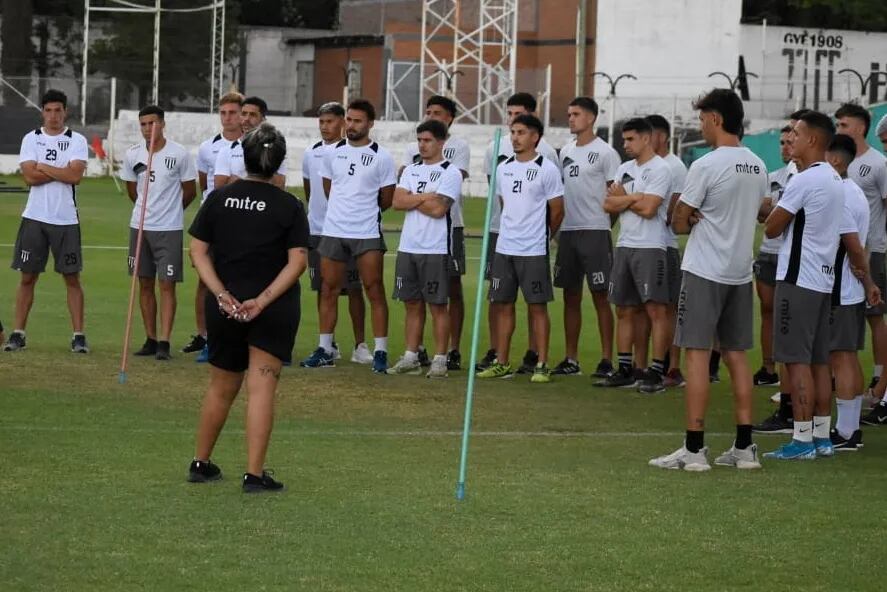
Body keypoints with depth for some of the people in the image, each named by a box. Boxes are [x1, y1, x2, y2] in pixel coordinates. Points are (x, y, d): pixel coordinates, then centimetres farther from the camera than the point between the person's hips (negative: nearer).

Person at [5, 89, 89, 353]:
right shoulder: (31, 139, 4)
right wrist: (63, 171, -9)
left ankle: (79, 336, 4)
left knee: (72, 278, 1)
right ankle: (18, 333, 9)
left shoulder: (77, 141, 2)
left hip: (66, 220, -1)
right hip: (35, 217, 1)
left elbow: (75, 176, -13)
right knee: (27, 277, 4)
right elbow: (30, 177, -9)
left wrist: (42, 167, -8)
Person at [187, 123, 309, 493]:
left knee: (222, 387, 18)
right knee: (261, 388, -2)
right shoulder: (290, 207, -5)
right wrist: (264, 299, -15)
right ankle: (254, 474, -6)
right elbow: (297, 261, -12)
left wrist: (221, 293, -8)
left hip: (225, 307, 3)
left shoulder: (219, 198, 2)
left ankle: (200, 464, 28)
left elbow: (198, 251, -2)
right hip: (274, 310, -3)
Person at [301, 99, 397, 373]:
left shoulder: (381, 157, -3)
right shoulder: (334, 153, 7)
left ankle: (380, 351, -3)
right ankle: (324, 350, 13)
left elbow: (387, 199, 4)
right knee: (328, 289, 6)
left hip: (367, 234, -4)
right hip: (333, 231, 4)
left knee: (375, 291, -5)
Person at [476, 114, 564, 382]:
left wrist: (540, 236, 8)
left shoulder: (547, 169, -7)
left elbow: (557, 212, -2)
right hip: (504, 247, 6)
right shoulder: (504, 168, 10)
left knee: (537, 307, -2)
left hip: (534, 250, -6)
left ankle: (542, 365, 2)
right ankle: (501, 363, 14)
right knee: (503, 305, 7)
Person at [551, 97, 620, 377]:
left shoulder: (605, 152, -6)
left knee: (600, 296, -5)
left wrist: (607, 221, -13)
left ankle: (607, 360, -3)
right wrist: (556, 227, 14)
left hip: (595, 231, -7)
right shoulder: (565, 151, 15)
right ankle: (571, 359, 14)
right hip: (567, 231, 7)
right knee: (571, 297, 9)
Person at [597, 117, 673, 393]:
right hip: (624, 246, 8)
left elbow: (648, 208, -18)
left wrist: (622, 197, -2)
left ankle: (656, 372, -8)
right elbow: (608, 205, 6)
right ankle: (625, 370, 14)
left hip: (649, 248, -8)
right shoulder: (625, 169, 15)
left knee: (656, 309, -8)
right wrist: (632, 198, -10)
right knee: (624, 310, 9)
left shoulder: (660, 169, -8)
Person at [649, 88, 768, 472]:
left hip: (705, 271, -7)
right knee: (736, 355, 10)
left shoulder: (707, 166, -14)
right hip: (741, 271, 7)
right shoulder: (758, 167, 9)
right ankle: (744, 447, 10)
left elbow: (679, 223, -10)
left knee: (697, 353, -5)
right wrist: (703, 220, 5)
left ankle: (694, 448, -7)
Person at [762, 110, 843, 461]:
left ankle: (803, 439, -8)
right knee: (818, 360, 11)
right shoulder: (835, 180, 14)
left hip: (798, 280, -9)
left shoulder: (804, 181, -15)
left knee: (797, 360, -7)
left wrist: (769, 216, 11)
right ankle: (822, 437, 14)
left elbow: (772, 228, -9)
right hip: (824, 278, 9)